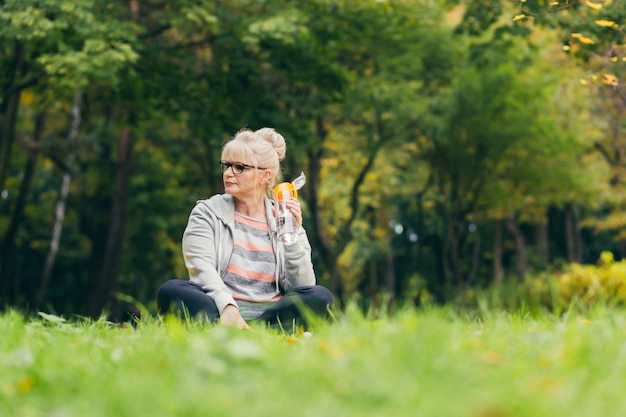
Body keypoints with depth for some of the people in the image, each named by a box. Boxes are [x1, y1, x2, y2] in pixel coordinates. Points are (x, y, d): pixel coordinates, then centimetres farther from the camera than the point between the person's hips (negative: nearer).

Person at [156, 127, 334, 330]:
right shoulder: (207, 212, 11)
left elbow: (301, 287, 5)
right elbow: (201, 266, -7)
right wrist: (226, 305, -25)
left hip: (269, 316, 1)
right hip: (217, 313, -1)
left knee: (321, 296, -26)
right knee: (170, 290, -30)